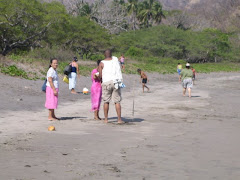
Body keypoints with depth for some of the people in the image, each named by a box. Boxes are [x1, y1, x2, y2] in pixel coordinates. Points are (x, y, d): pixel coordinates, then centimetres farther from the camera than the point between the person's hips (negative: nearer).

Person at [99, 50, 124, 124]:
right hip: (115, 82, 1)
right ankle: (119, 119, -1)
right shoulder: (115, 60, 8)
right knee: (117, 102, 2)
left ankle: (106, 119, 9)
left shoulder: (102, 63, 1)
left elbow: (100, 75, 1)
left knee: (106, 101, 8)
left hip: (106, 82, -1)